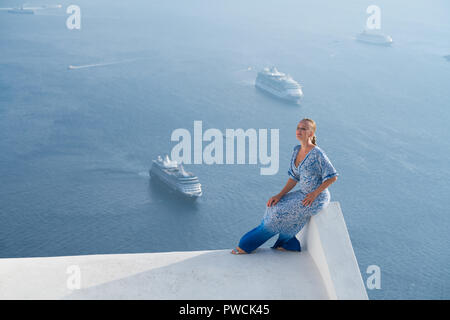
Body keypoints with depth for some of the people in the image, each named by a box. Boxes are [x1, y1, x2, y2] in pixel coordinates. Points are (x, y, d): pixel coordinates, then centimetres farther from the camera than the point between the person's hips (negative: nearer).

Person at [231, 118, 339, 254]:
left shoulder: (317, 154, -20)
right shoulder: (297, 150, 4)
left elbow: (332, 176, -16)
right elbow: (294, 178, 7)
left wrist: (314, 194, -17)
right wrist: (279, 195, -3)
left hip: (318, 199, -8)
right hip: (303, 193, 8)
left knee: (281, 212, -15)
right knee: (274, 206, -2)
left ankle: (247, 245, -2)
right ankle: (291, 244, 8)